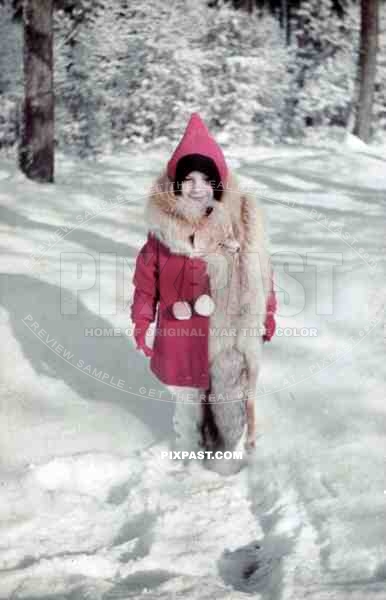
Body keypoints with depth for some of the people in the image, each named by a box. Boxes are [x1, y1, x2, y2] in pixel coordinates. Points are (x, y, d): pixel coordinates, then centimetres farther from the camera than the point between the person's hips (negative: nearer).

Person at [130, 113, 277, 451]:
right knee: (189, 389, 13)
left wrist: (267, 316, 6)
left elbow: (260, 274, 1)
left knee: (232, 387, 6)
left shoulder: (240, 223, -8)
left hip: (226, 330, -1)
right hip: (181, 330, 1)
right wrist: (141, 322, 3)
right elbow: (147, 278, 2)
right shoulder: (164, 224, -5)